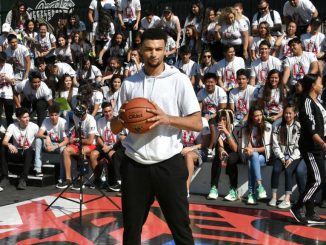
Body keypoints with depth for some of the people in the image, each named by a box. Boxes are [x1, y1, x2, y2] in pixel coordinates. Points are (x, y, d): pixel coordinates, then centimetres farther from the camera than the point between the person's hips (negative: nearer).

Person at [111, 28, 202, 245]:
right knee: (131, 227, 11)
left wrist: (167, 119, -21)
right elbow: (115, 128, 10)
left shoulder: (179, 80, -3)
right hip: (134, 164, 3)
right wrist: (122, 117, -12)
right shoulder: (129, 83, 7)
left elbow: (197, 124, -6)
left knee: (180, 226, 3)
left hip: (168, 163, -3)